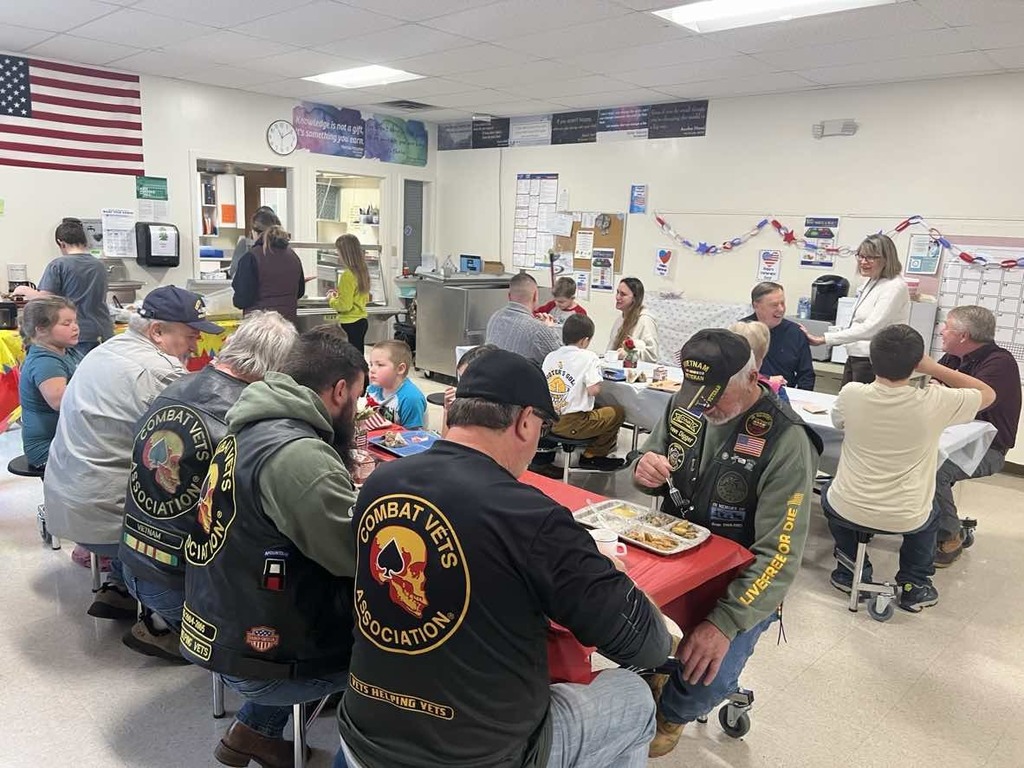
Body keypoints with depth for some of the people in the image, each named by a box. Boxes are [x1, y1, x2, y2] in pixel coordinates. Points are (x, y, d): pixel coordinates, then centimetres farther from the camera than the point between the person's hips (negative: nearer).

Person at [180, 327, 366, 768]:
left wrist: (353, 494, 0)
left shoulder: (252, 428, 3)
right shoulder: (297, 454, -27)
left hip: (213, 630, 9)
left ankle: (255, 729, 28)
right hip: (251, 652, -9)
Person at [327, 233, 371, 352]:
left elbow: (344, 305, -18)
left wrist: (331, 299, 0)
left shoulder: (347, 275, -17)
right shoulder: (363, 271, 8)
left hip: (350, 324, -9)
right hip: (362, 321, 9)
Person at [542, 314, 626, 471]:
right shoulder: (589, 357, -10)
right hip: (572, 425, -7)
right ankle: (591, 456, 16)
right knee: (618, 411, 14)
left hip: (547, 421, 7)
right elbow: (593, 390, -18)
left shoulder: (550, 356, 7)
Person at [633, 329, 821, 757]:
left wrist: (725, 622, -31)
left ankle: (667, 714, 14)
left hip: (741, 582, -4)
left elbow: (780, 554, -23)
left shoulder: (785, 442, -21)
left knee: (705, 677, -24)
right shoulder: (686, 405, -4)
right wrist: (645, 472, -14)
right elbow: (654, 468, 12)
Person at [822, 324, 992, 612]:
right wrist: (932, 367, -3)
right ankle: (915, 584, 28)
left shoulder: (851, 393, -15)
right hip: (904, 519, 0)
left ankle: (850, 572, 32)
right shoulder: (934, 402, -17)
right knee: (928, 515, 36)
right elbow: (988, 394, 4)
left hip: (848, 509, 0)